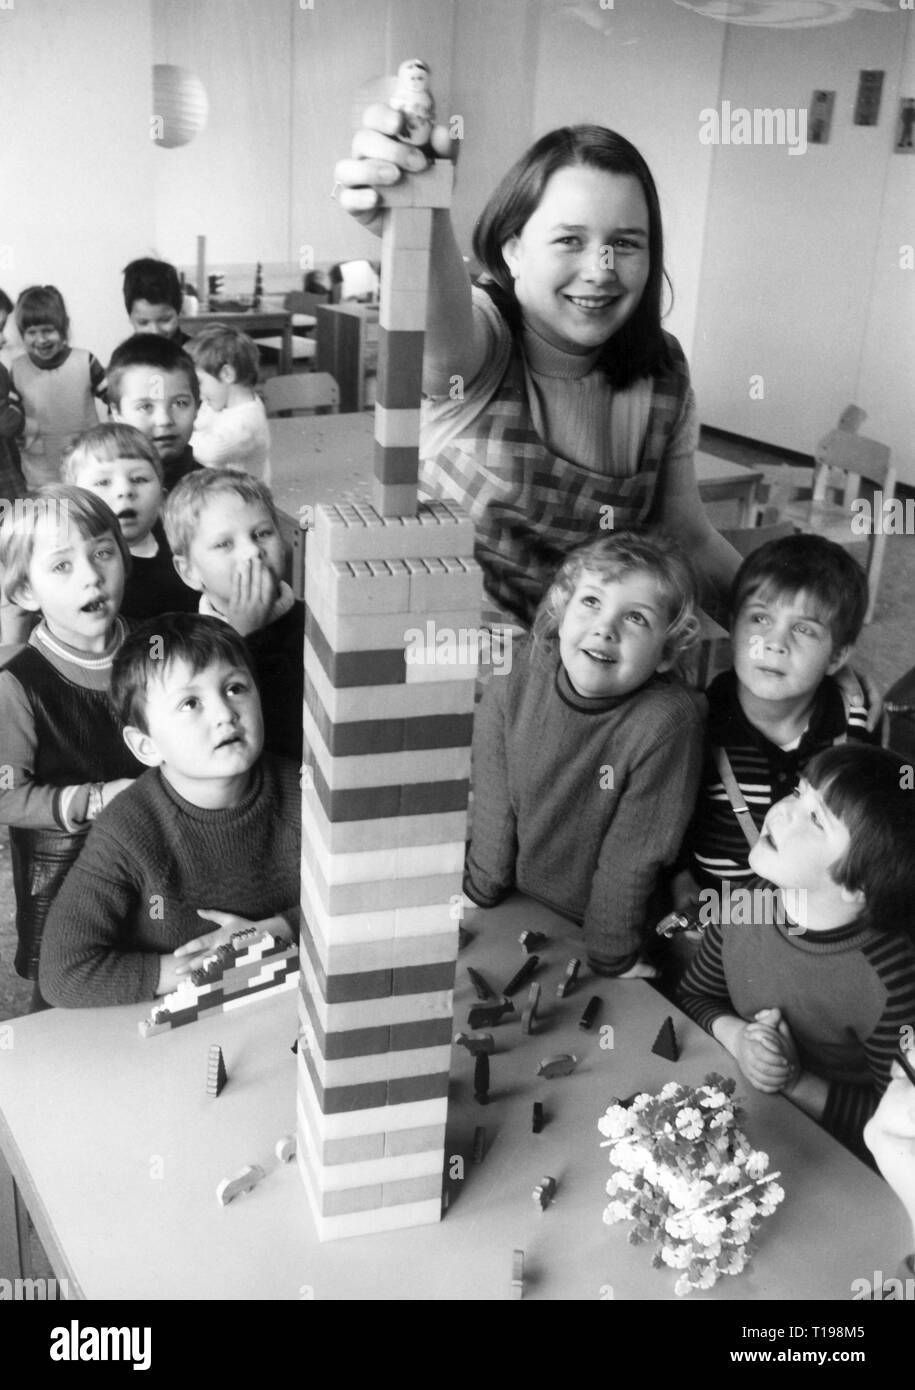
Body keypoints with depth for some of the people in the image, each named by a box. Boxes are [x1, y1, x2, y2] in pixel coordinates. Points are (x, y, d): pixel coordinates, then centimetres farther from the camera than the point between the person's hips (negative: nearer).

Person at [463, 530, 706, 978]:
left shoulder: (666, 721, -27)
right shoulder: (516, 676, -17)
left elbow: (631, 854, -19)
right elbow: (494, 801, -6)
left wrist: (613, 962, -10)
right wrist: (481, 892, 1)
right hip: (511, 906, 3)